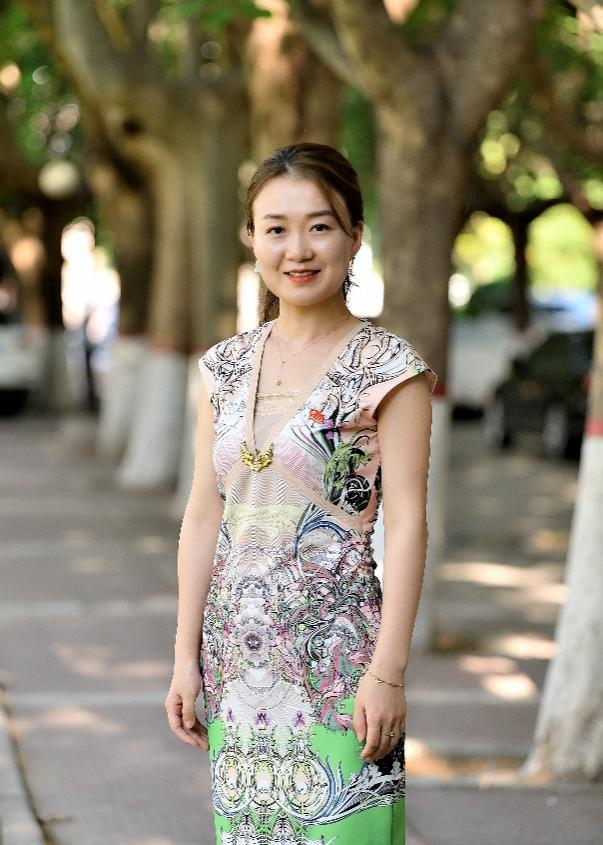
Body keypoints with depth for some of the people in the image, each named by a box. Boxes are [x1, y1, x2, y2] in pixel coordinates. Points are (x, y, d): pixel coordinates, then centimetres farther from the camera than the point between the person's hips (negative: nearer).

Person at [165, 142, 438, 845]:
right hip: (236, 652, 5)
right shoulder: (226, 365, 8)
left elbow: (406, 524, -10)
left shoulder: (385, 366, -7)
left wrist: (388, 671, -15)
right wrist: (186, 655, 7)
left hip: (335, 652, -5)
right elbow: (205, 515, 10)